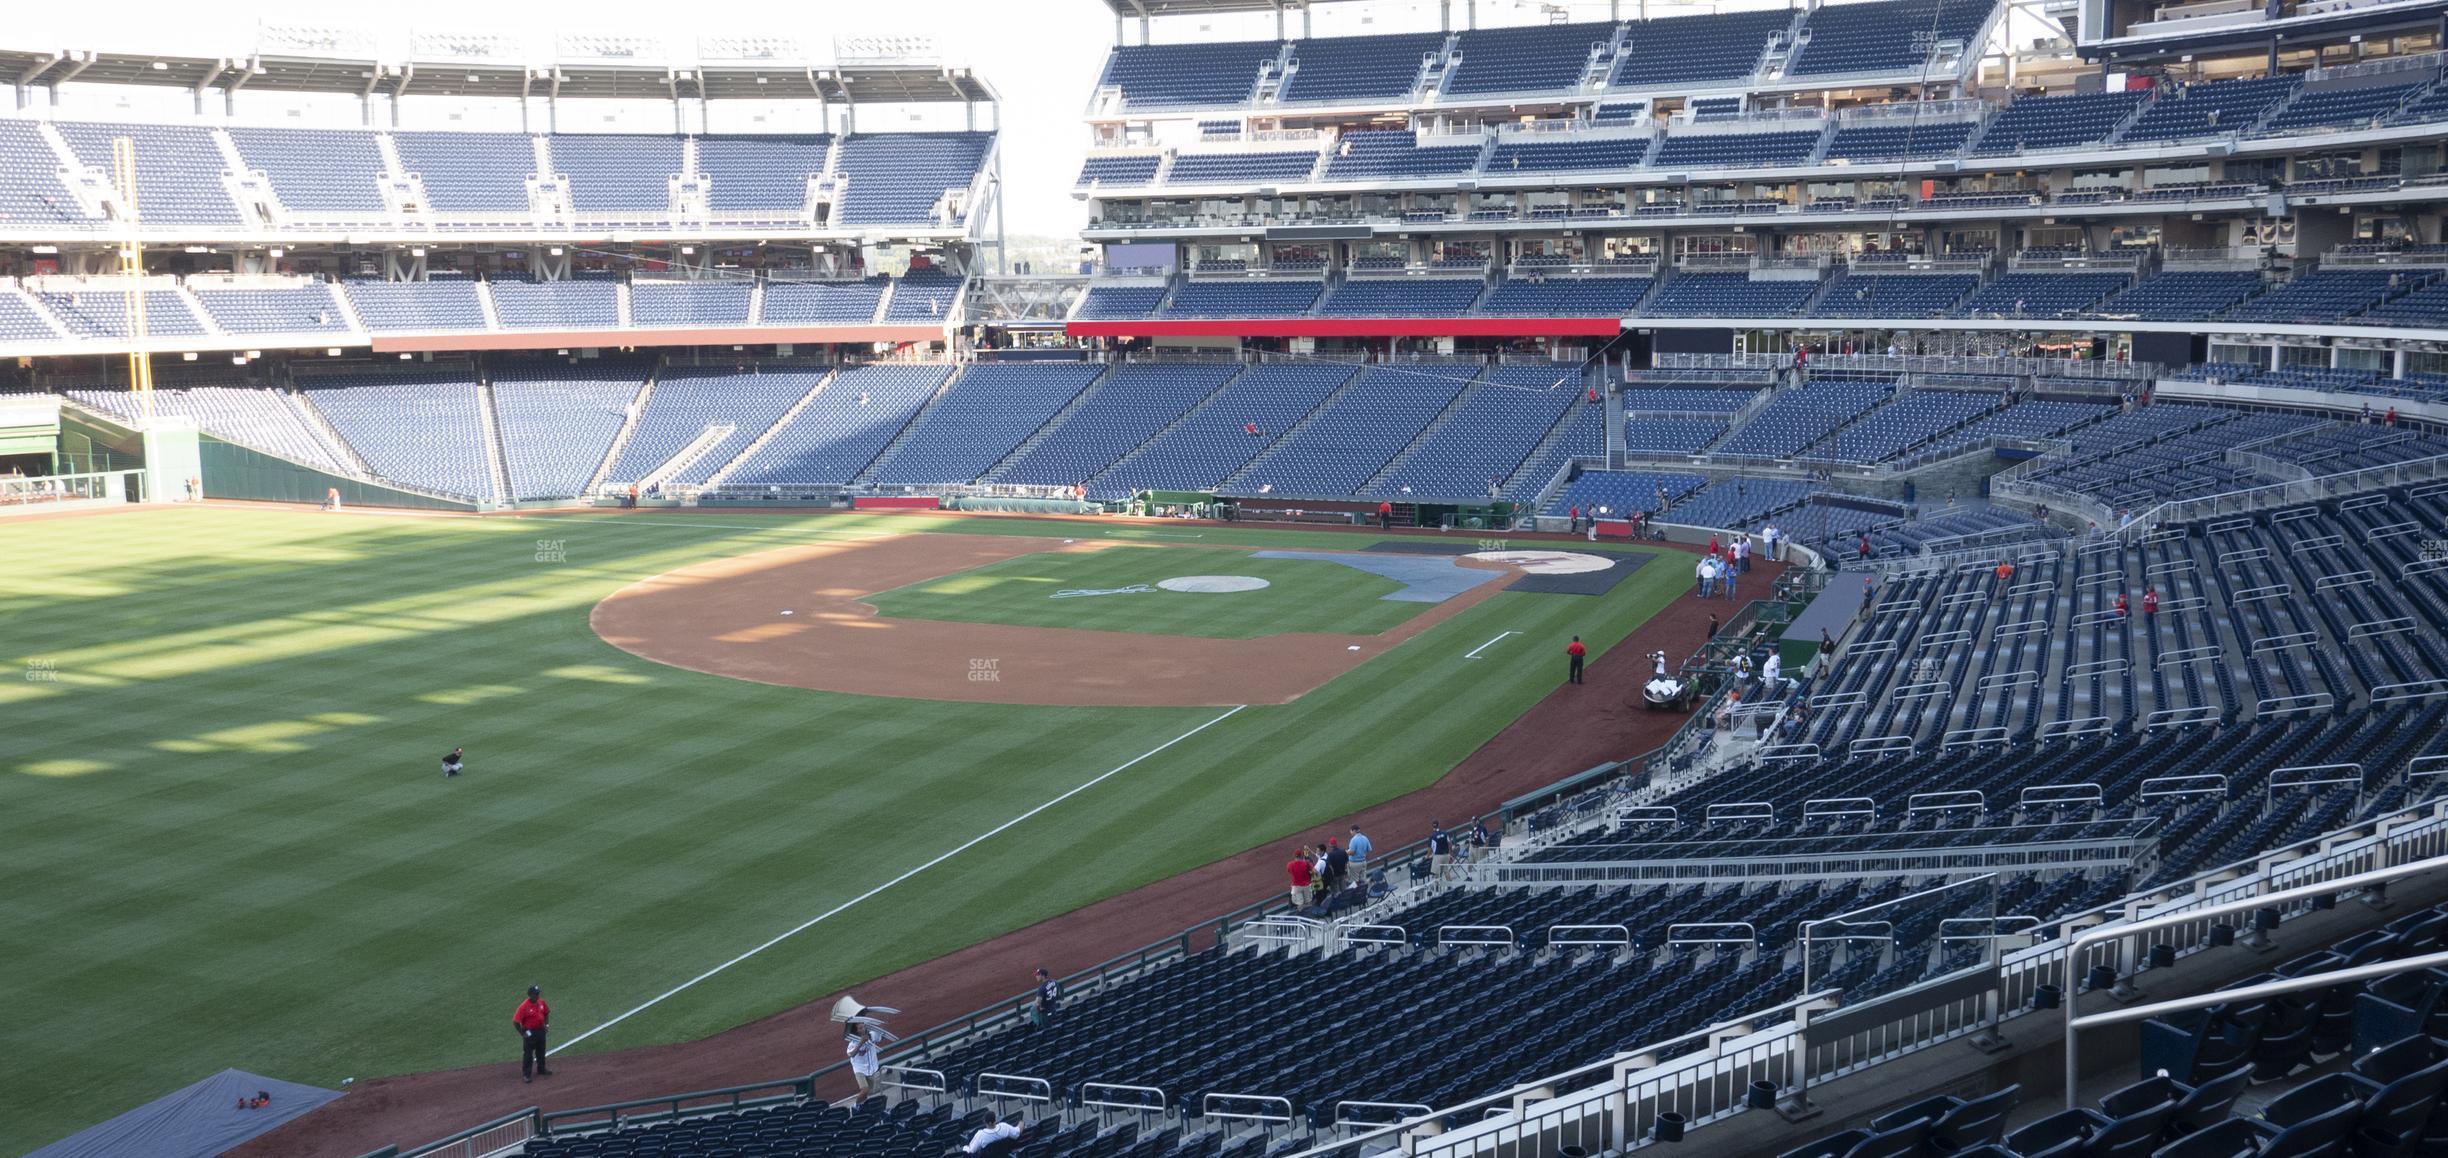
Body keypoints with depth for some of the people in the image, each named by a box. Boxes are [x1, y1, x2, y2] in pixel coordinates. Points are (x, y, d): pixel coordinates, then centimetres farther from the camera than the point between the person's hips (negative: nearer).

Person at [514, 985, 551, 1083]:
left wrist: (546, 1024, 7)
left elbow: (546, 1013, 16)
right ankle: (526, 1075, 9)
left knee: (541, 1051, 21)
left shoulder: (541, 1002, -4)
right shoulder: (524, 1006, -24)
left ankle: (541, 1069, 39)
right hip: (529, 1032, -7)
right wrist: (523, 1033, -18)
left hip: (540, 1030, 7)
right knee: (528, 1053, 0)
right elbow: (515, 1021, -22)